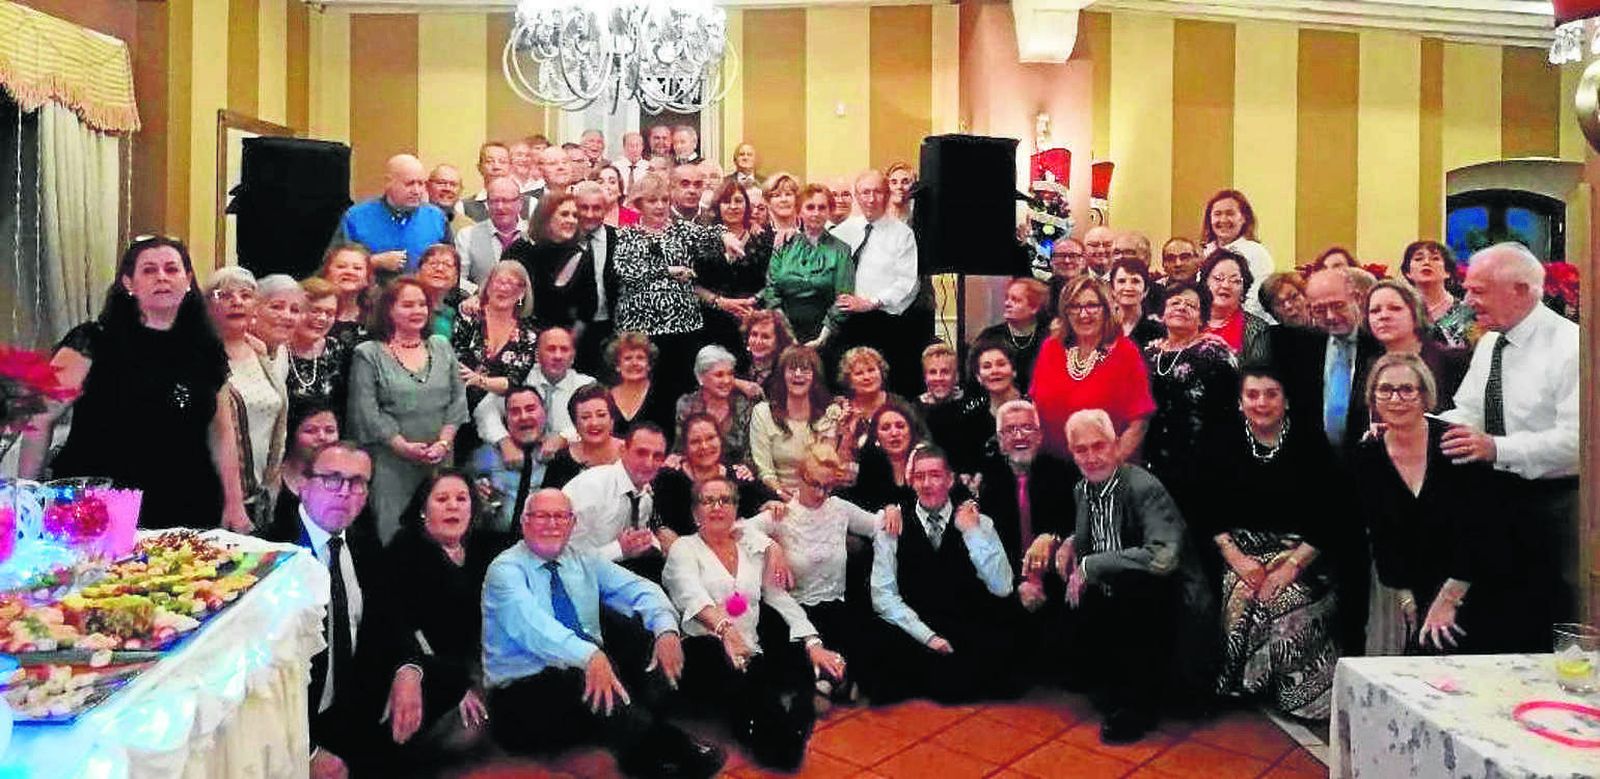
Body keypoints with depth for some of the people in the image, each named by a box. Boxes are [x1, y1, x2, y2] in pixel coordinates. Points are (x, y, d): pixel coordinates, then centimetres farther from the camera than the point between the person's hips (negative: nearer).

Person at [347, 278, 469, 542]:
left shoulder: (442, 348, 12)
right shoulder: (368, 354, 1)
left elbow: (458, 399, 8)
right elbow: (366, 411, -6)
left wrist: (444, 442, -6)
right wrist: (403, 446, -12)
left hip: (440, 460, 3)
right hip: (391, 462, -3)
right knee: (393, 528, -3)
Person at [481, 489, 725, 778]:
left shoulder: (585, 561, 11)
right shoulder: (505, 570, -8)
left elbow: (640, 589, -1)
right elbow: (531, 624, -29)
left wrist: (666, 628, -24)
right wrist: (590, 655, -47)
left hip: (591, 672, 6)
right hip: (523, 687, -6)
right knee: (583, 678, -36)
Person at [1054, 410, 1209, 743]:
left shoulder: (1145, 488, -22)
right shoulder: (1082, 490, 2)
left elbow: (1163, 557, -37)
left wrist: (1090, 566, -31)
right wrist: (1071, 543, -3)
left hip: (1163, 602, -7)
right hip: (1115, 597, 7)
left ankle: (1139, 704, -11)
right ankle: (1109, 687, 16)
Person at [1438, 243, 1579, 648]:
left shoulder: (1570, 346, -17)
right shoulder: (1489, 344, 9)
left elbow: (1577, 439, -25)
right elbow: (1467, 414, 8)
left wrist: (1497, 448, -33)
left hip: (1556, 506, -8)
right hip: (1499, 495, 8)